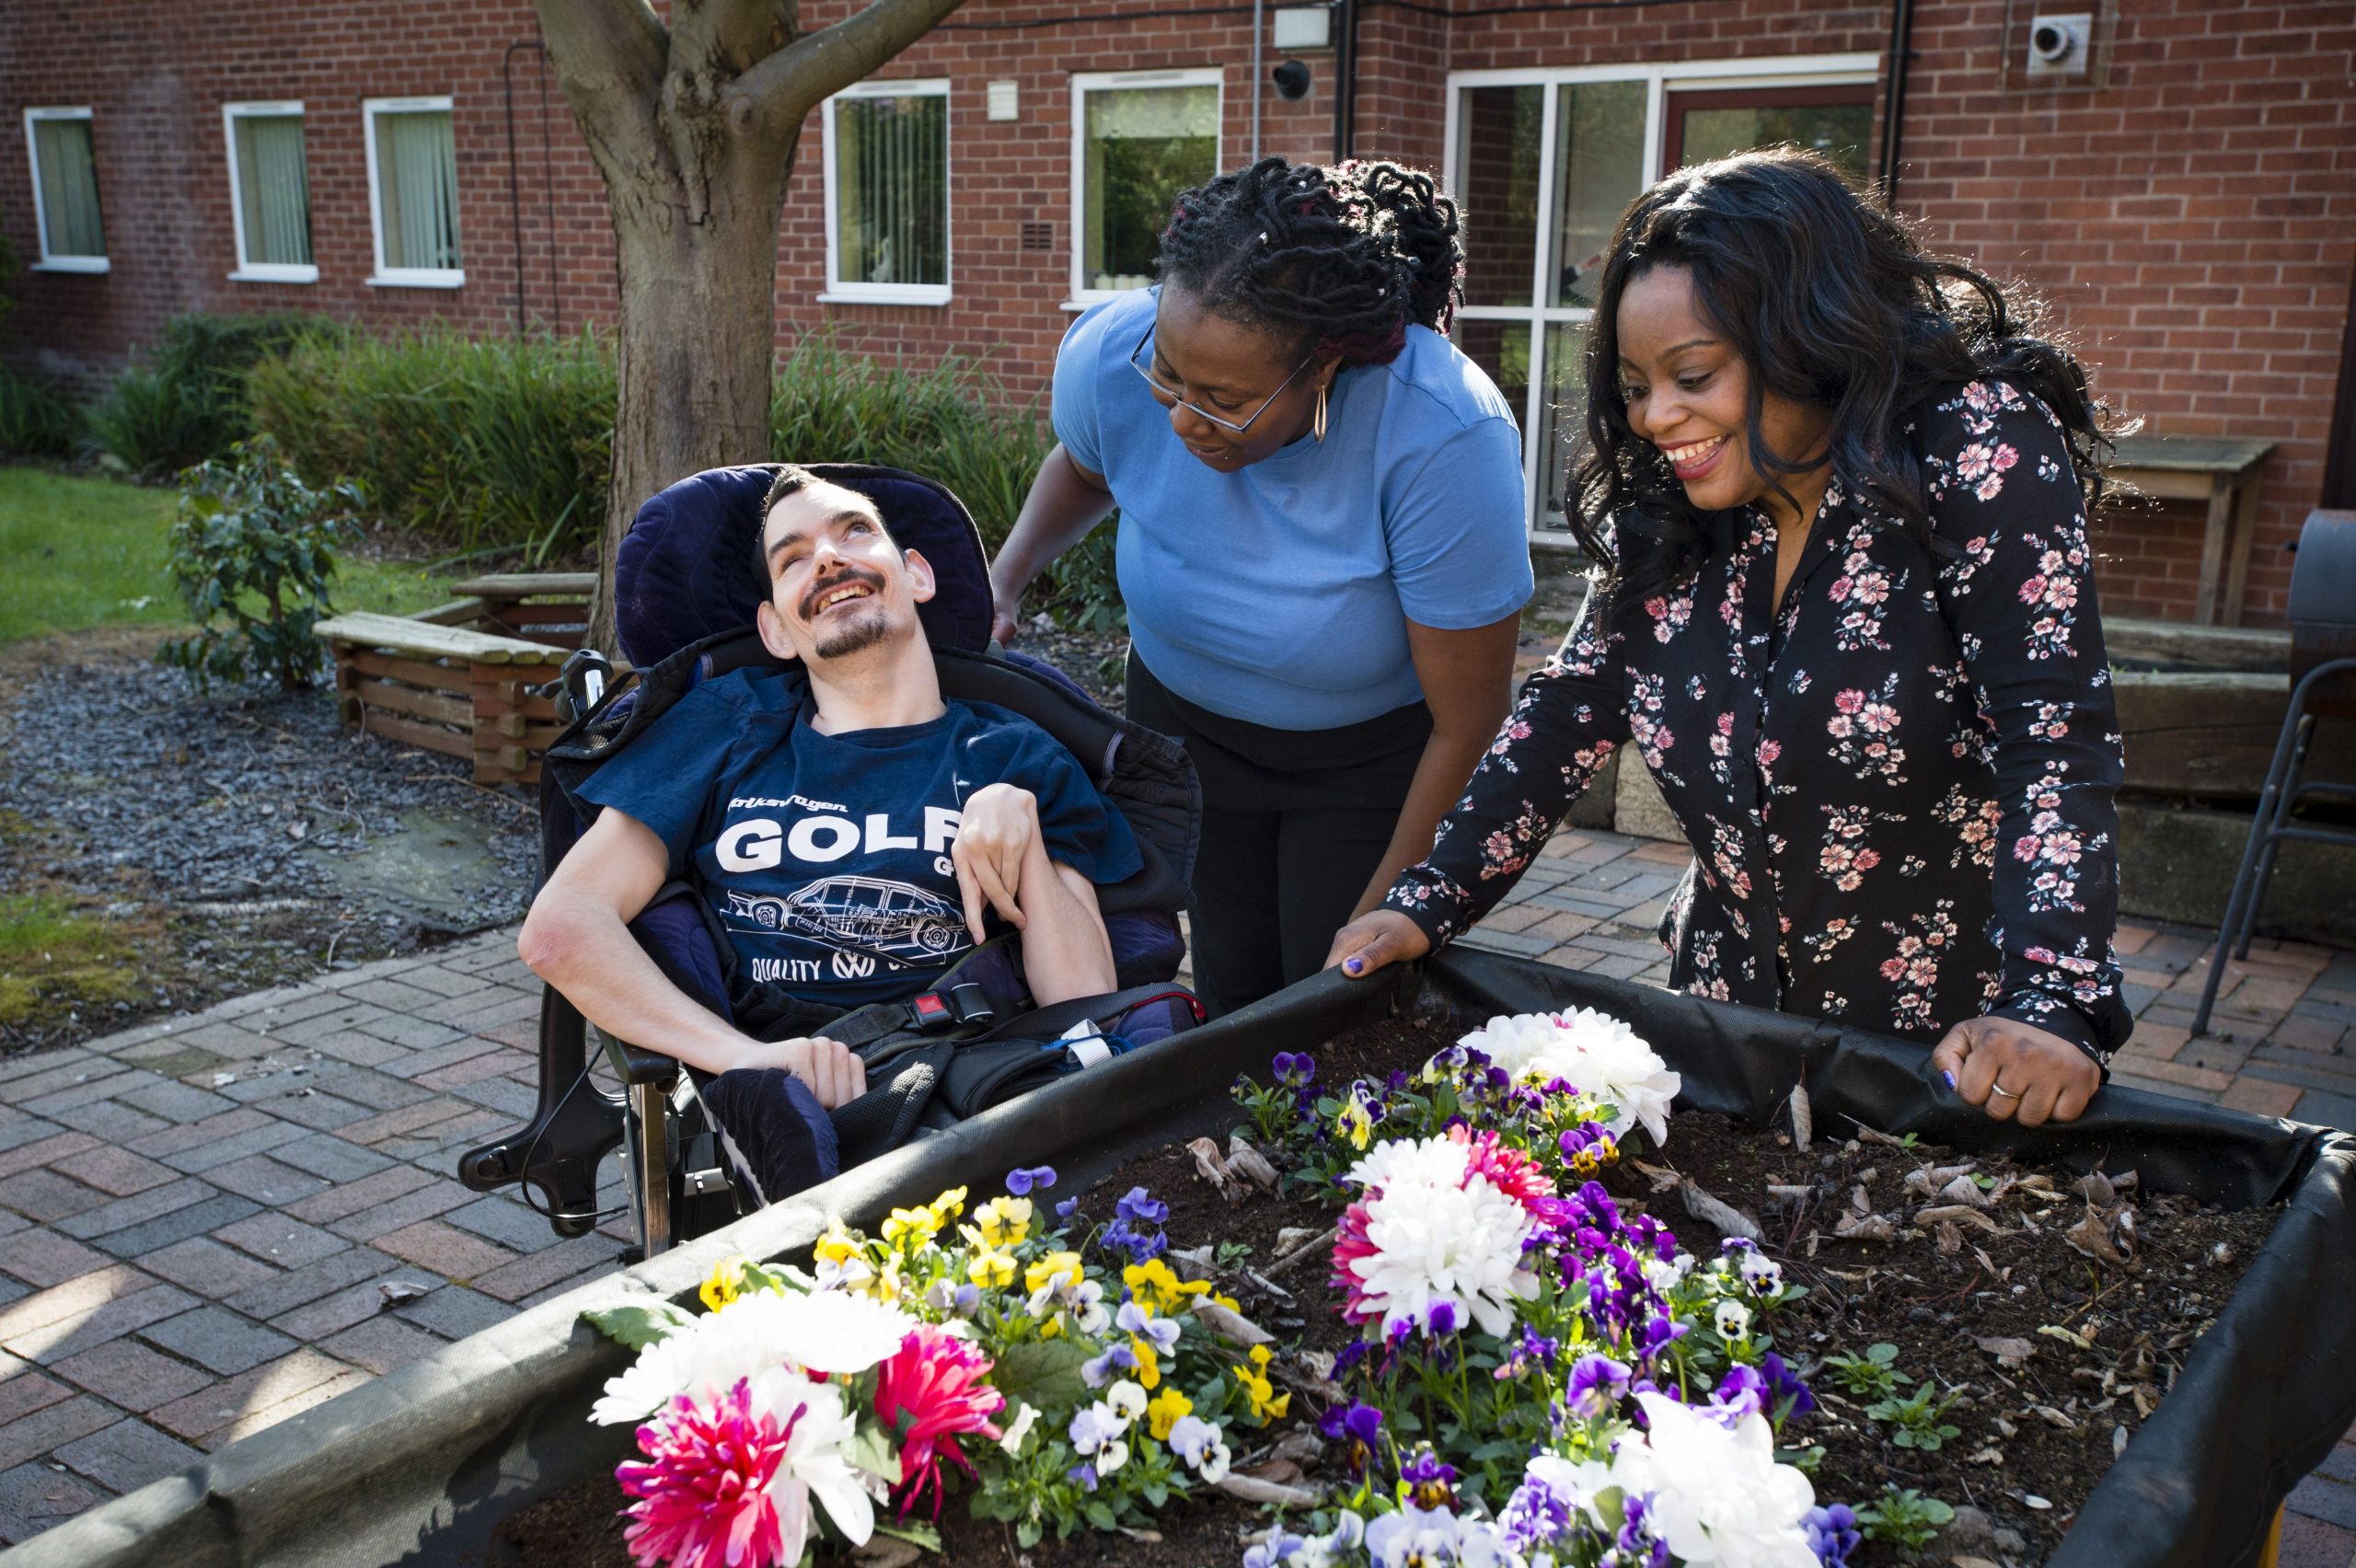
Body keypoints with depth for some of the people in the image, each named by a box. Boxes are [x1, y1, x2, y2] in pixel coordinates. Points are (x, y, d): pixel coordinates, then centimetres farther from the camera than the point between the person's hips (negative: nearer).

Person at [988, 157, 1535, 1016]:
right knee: (1231, 994, 6)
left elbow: (1467, 726, -23)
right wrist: (1005, 577, -12)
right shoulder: (1108, 356, -24)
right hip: (1184, 718, 3)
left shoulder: (1444, 438, -36)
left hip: (1372, 754, -3)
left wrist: (1384, 914, -14)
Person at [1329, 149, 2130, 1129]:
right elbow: (1570, 712, 1)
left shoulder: (1981, 451, -18)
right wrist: (1427, 904, -9)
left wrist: (2051, 1007, -35)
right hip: (1733, 1008, 5)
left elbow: (2054, 737, -24)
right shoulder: (1670, 513, -3)